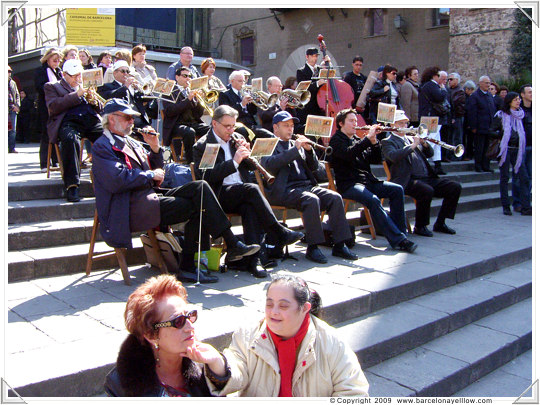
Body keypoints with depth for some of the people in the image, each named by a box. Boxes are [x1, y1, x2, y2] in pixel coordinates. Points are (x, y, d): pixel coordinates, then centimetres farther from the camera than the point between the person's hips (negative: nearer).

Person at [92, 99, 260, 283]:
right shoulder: (102, 146, -2)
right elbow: (117, 181, -19)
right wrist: (151, 175, -9)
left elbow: (156, 170, 22)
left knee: (199, 187, -11)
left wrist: (155, 148, 6)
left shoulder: (131, 143, 25)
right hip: (131, 210, -8)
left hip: (149, 198, 9)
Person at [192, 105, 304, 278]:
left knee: (251, 207, -31)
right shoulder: (202, 146, -2)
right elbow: (206, 177, -16)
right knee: (251, 189, -31)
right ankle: (280, 233, -24)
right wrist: (234, 162, -22)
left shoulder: (236, 139, 17)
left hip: (241, 195, 5)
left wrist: (246, 153, -3)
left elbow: (251, 167, 19)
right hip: (219, 196, -4)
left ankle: (253, 259, -33)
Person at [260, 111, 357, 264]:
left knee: (335, 197, -16)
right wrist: (295, 149, -17)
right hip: (284, 190, -6)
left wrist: (309, 150, 1)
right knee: (312, 200, -33)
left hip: (306, 186, 7)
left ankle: (339, 245, -13)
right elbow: (270, 164, -17)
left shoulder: (296, 144, 25)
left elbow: (314, 167, 20)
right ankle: (313, 247, -24)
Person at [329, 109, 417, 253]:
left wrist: (374, 141, 0)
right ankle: (398, 240, -32)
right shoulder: (336, 140, 2)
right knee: (373, 200, -32)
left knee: (397, 190, -12)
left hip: (368, 181, 7)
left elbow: (376, 160, 16)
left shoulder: (357, 140, 24)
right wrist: (368, 138, -18)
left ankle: (399, 230, -12)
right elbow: (348, 154, -20)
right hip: (348, 185, -7)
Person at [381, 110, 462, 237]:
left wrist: (424, 143, 3)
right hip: (408, 181, -7)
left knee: (455, 187, -6)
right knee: (427, 191, -35)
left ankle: (440, 223, 3)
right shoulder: (388, 141, 5)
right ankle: (420, 226, -14)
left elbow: (429, 154, 23)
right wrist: (413, 145, -16)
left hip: (427, 178, 7)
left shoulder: (410, 138, 25)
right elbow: (394, 156, -17)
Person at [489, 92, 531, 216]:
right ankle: (505, 206, 10)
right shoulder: (500, 115, 0)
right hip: (505, 149, -4)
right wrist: (502, 134, -16)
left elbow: (522, 131, 24)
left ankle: (525, 207, -3)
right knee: (505, 177, 2)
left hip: (517, 150, 4)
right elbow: (492, 131, -3)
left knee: (524, 177, -5)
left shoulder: (520, 114, 14)